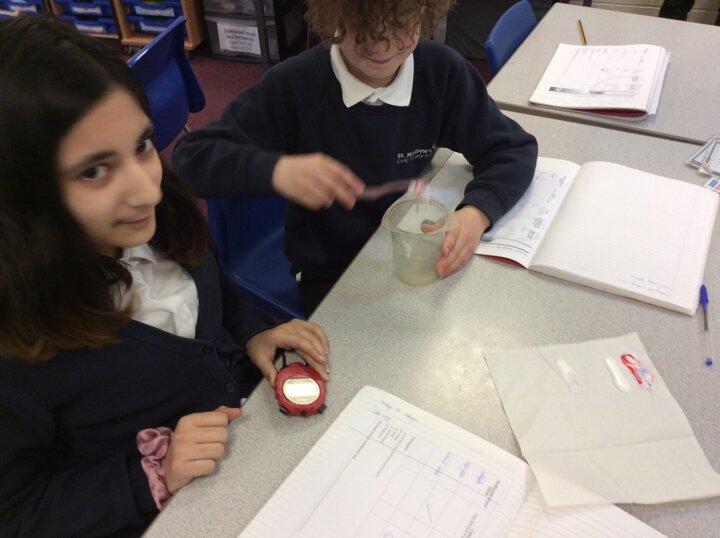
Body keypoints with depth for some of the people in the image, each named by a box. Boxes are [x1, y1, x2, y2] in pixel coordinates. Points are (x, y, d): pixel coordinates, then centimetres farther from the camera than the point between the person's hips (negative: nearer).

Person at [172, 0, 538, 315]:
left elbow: (514, 149, -6)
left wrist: (476, 212, -28)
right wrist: (275, 169, -37)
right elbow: (191, 157, -16)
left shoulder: (442, 71, -11)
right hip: (330, 276, -2)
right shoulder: (295, 84, -18)